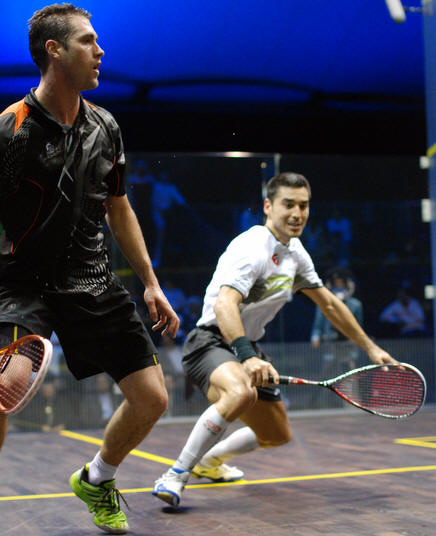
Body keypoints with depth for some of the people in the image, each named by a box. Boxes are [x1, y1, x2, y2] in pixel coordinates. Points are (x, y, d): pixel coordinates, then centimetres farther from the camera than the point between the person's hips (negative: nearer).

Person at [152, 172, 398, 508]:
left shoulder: (294, 252, 7)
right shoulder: (252, 248, -22)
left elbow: (329, 304, 18)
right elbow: (223, 305, -38)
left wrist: (371, 348, 19)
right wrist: (247, 356, -52)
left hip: (247, 347, 9)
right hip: (212, 340, -9)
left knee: (278, 435, 18)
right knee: (242, 393, -41)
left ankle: (210, 461, 43)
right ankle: (175, 475, -29)